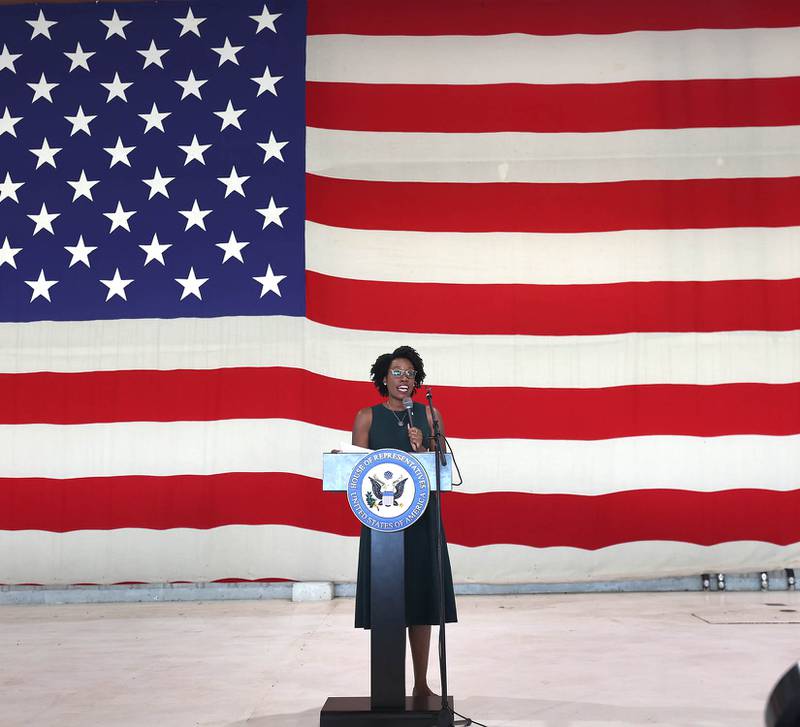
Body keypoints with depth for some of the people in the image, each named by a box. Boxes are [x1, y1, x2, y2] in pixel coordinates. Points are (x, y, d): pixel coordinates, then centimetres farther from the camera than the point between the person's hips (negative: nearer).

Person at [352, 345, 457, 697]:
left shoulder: (429, 414, 8)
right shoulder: (367, 417, 3)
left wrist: (421, 449, -13)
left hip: (421, 515, 2)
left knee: (421, 596, 5)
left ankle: (421, 684, 14)